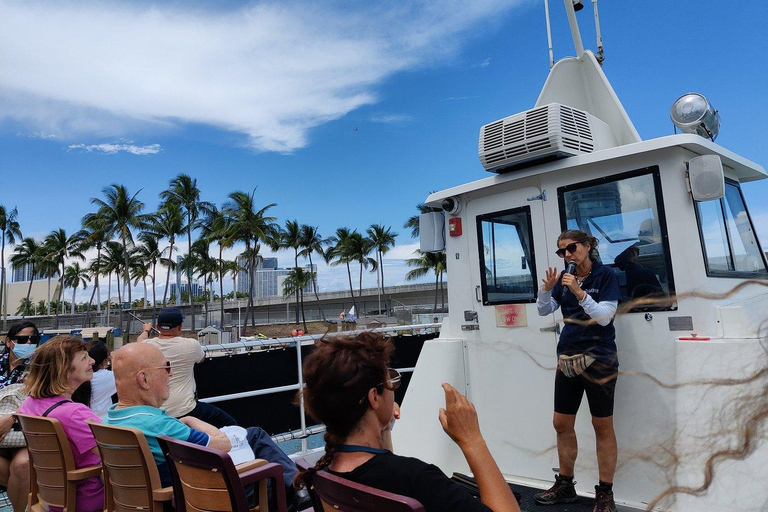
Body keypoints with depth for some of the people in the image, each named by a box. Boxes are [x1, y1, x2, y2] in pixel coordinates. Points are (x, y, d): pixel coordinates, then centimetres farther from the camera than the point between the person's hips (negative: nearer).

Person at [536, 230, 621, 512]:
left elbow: (604, 317, -14)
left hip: (598, 359, -5)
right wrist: (546, 288, -12)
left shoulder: (606, 275, -6)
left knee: (603, 426, 3)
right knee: (562, 424, 10)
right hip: (567, 359, 5)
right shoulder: (564, 278, 8)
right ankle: (565, 485, 25)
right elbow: (543, 311, 5)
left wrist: (579, 292, -25)